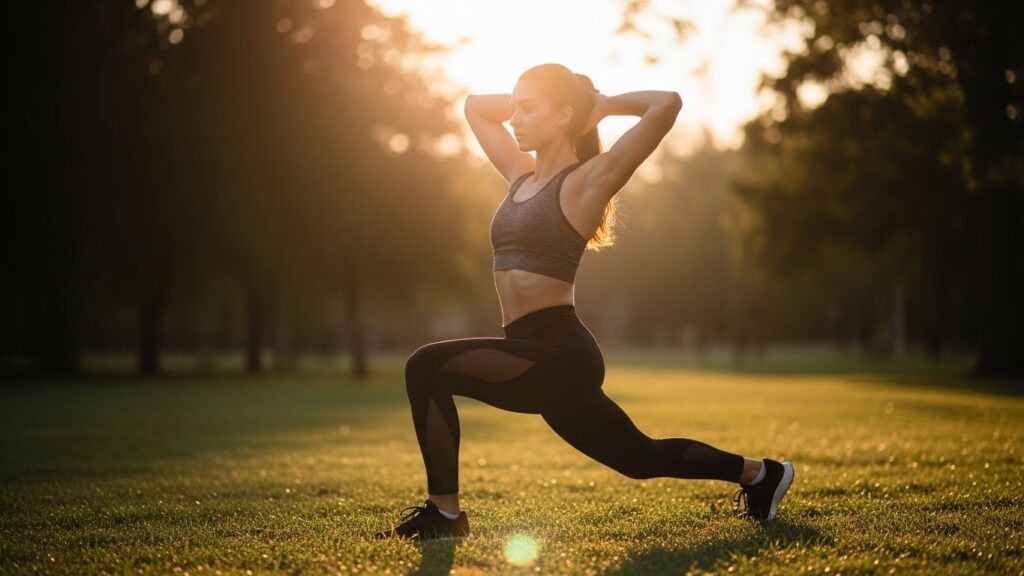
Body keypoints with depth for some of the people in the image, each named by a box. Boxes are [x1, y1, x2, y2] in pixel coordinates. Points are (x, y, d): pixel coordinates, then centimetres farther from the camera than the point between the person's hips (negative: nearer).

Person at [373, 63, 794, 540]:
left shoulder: (589, 179, -7)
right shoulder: (521, 175, 14)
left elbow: (667, 105, -16)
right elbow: (474, 106, 28)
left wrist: (603, 104, -2)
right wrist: (523, 101, 16)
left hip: (560, 354, -9)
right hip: (540, 358, 9)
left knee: (427, 367, -23)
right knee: (642, 457, 23)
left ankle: (443, 513, -12)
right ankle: (758, 472, 41)